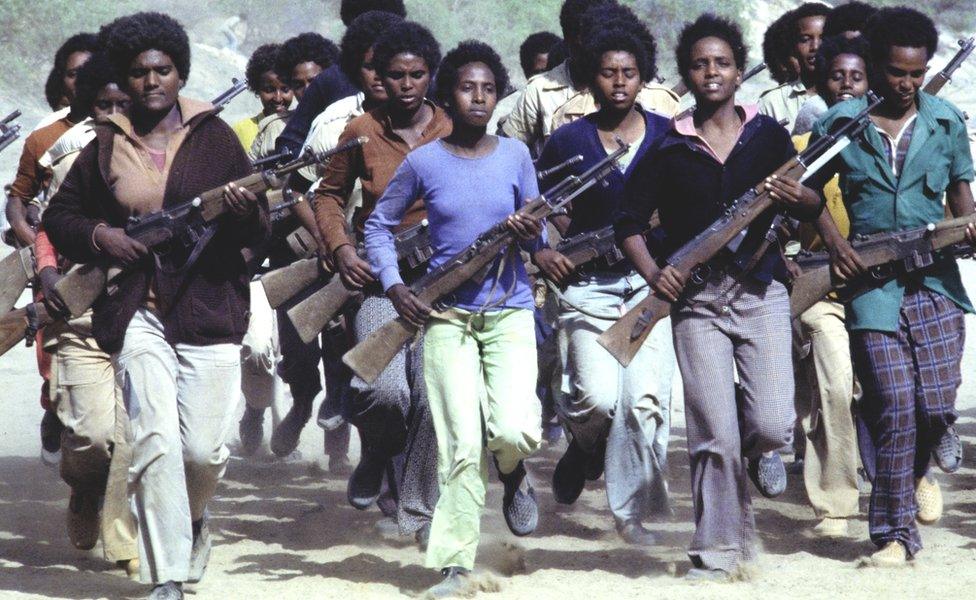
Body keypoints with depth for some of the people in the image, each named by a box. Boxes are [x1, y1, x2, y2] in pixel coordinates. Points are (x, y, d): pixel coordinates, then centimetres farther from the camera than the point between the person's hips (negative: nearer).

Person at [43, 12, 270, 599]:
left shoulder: (215, 137, 4)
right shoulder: (106, 145, 8)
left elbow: (261, 232, 3)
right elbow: (59, 215, 18)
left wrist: (244, 212, -20)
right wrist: (99, 236, -2)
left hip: (208, 307, 0)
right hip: (136, 312, 1)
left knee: (204, 449, -2)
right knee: (156, 436, -13)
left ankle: (192, 514, 33)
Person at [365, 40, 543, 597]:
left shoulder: (515, 155, 3)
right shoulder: (424, 162, 0)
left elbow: (540, 229, 11)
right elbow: (380, 224, 11)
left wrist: (533, 233, -13)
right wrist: (394, 285, -3)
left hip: (509, 308, 1)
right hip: (446, 314, -1)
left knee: (514, 432, -18)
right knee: (462, 445, -8)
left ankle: (514, 474, 19)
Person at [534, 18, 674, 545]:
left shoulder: (667, 136, 5)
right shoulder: (568, 141, 4)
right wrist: (541, 250, -4)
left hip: (654, 282, 0)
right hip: (589, 283, 0)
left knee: (645, 399, -10)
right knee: (598, 398, -14)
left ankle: (631, 511, 3)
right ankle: (584, 450, 21)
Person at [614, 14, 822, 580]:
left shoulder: (768, 135, 8)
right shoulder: (669, 147, 6)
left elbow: (815, 206, 12)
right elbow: (630, 222, 8)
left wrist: (798, 198, -12)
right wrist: (653, 274, -9)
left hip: (760, 292, 1)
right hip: (696, 299, 0)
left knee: (773, 428, -12)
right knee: (714, 438, -7)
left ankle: (749, 440, 25)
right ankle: (719, 552, 5)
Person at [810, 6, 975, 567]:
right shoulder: (840, 122, 2)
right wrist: (831, 237, -6)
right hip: (870, 284, -2)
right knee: (894, 405, -10)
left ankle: (918, 468, 30)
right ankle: (896, 532, -1)